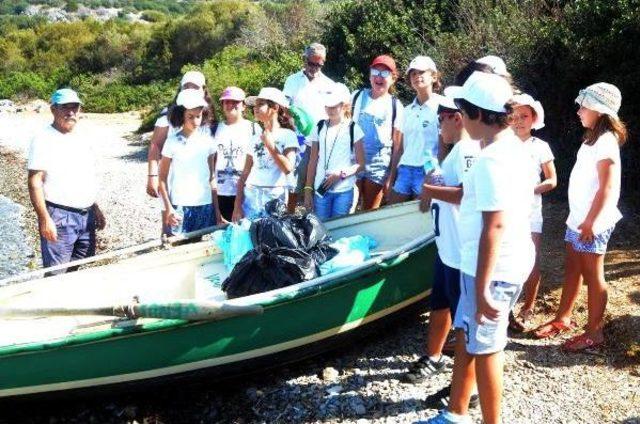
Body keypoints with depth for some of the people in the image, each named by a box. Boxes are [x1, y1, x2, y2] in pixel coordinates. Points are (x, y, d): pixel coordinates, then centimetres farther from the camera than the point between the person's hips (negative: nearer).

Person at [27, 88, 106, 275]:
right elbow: (35, 182, -13)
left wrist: (95, 209, 17)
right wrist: (44, 218, -19)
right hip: (59, 217, -6)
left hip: (86, 216, 7)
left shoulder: (83, 141, 12)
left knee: (75, 268, 15)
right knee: (56, 273, -3)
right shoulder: (43, 139, -8)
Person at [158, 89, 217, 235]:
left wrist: (216, 207, 8)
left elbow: (211, 177, 10)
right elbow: (163, 178, 0)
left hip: (205, 206, 3)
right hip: (180, 206, -3)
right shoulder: (173, 142, -3)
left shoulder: (207, 141, 5)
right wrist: (168, 208, -8)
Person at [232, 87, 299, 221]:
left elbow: (288, 168, -13)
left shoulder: (287, 135, 0)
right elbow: (245, 174, 10)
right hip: (250, 196, 4)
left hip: (275, 197, -4)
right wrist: (237, 206, 3)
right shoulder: (255, 138, 13)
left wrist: (269, 144, -9)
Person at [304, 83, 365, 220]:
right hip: (320, 189, 3)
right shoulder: (320, 128, 7)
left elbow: (360, 164, -2)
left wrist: (341, 174, -16)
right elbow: (313, 162, 10)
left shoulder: (353, 129, -2)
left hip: (344, 191, -2)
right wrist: (308, 189, 6)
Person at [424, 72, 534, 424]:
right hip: (509, 261, 10)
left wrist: (482, 288, -25)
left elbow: (495, 225, -26)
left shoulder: (491, 160, -22)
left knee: (485, 349, 4)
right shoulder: (513, 146, 9)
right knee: (466, 335, 19)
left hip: (492, 269, -10)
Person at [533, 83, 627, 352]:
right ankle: (563, 319, 28)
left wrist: (591, 221, -21)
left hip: (592, 222, -9)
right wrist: (580, 219, 15)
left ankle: (594, 332, 10)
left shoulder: (606, 141, -15)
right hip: (578, 218, 9)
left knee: (592, 275, 0)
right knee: (572, 269, 16)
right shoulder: (592, 139, 14)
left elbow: (607, 188, -20)